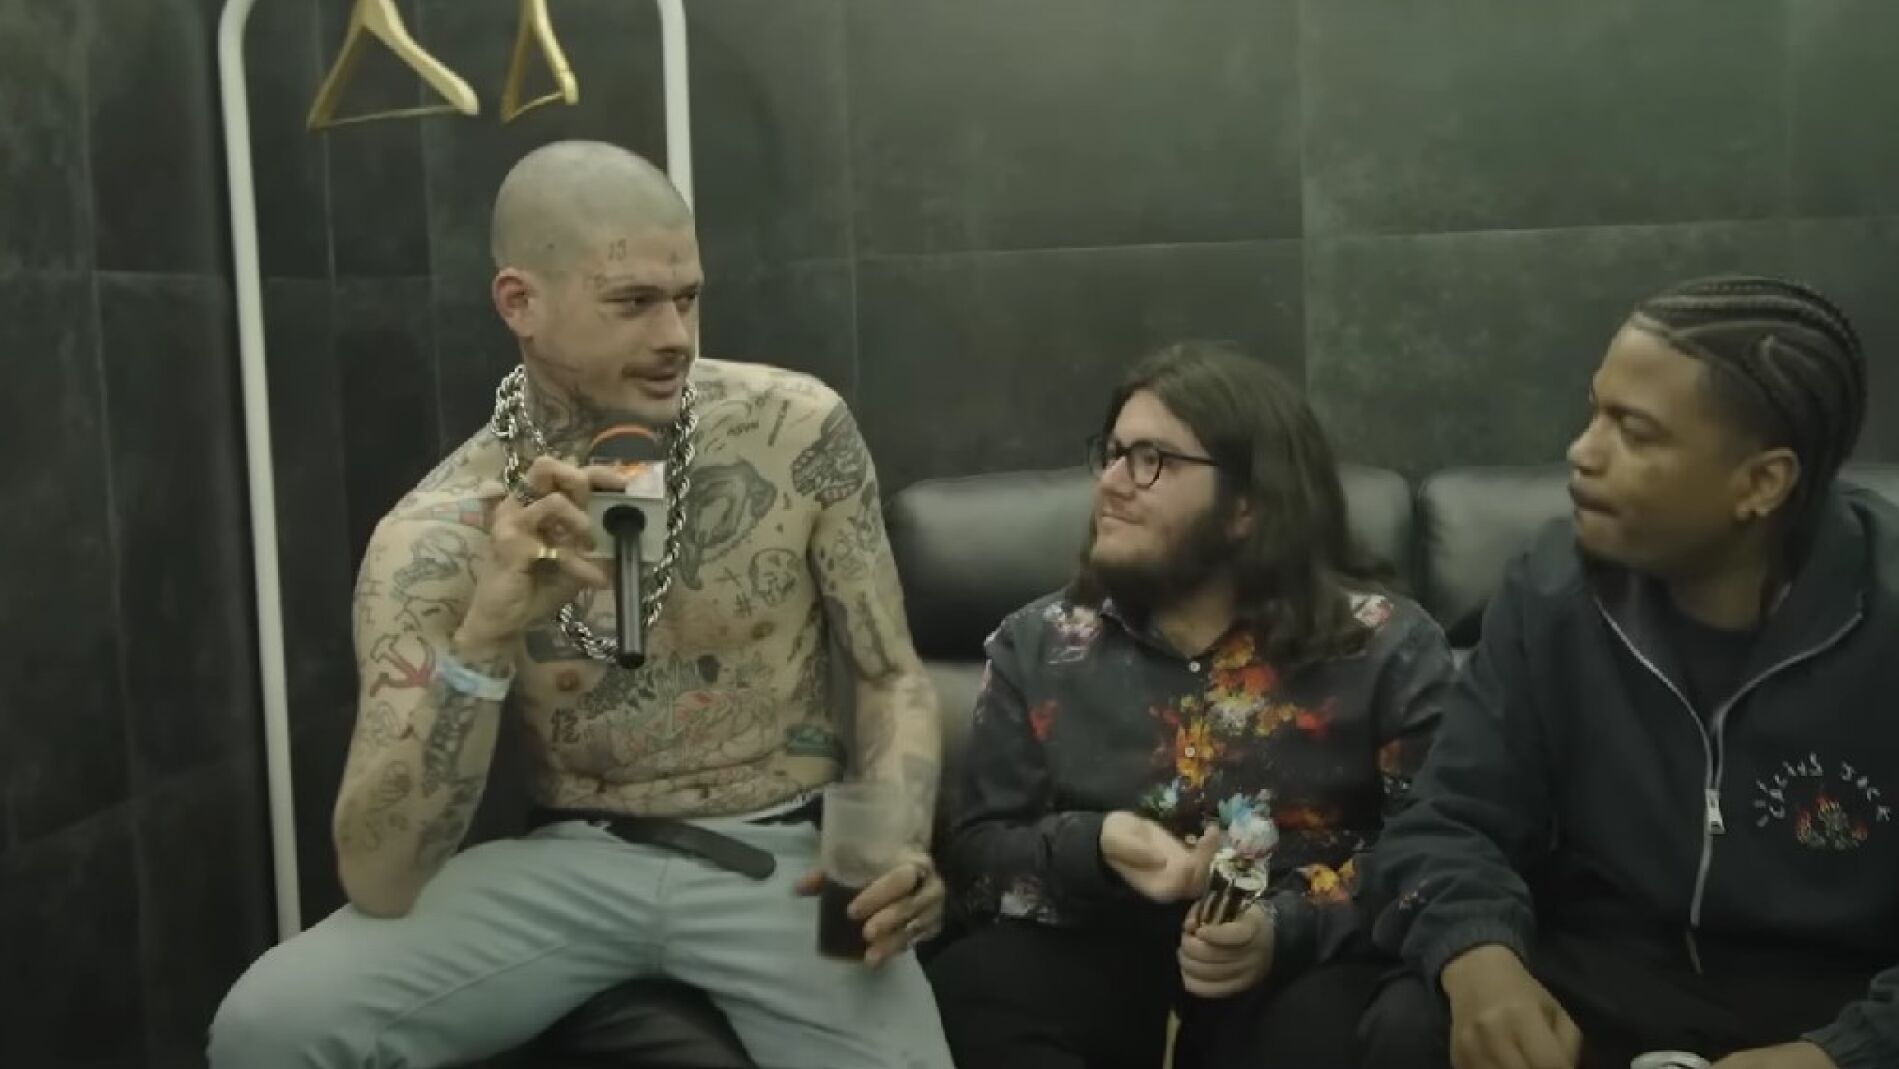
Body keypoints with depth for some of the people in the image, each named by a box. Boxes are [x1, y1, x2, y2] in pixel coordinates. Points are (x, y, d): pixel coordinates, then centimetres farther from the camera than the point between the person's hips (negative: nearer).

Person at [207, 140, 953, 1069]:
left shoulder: (800, 429, -6)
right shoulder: (434, 536, -10)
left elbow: (892, 678, 3)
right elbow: (380, 881, -17)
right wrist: (484, 633, -32)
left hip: (784, 855, 1)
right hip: (575, 862, 0)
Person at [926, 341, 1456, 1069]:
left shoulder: (1385, 646, 1)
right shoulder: (1038, 645, 8)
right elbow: (973, 861, 3)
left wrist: (1289, 929, -21)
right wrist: (1091, 849, -17)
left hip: (1306, 969, -2)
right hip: (1103, 959, 2)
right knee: (967, 986, -28)